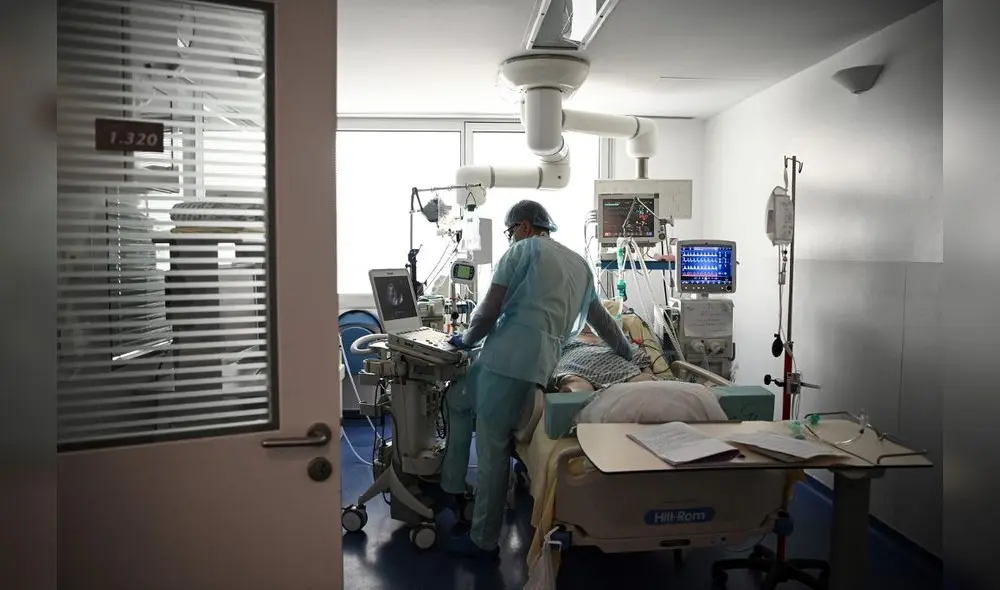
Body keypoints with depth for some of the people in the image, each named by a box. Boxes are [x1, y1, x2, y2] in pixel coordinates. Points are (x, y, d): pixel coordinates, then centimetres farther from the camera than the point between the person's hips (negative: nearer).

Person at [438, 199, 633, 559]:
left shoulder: (523, 250, 3)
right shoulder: (579, 263, 24)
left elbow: (490, 309, -3)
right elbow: (602, 319, 28)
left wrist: (467, 339, 14)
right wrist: (631, 358, 39)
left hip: (508, 356, -8)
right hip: (538, 360, 8)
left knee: (493, 448, 0)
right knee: (457, 398, 26)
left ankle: (484, 541, 10)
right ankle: (452, 486, 29)